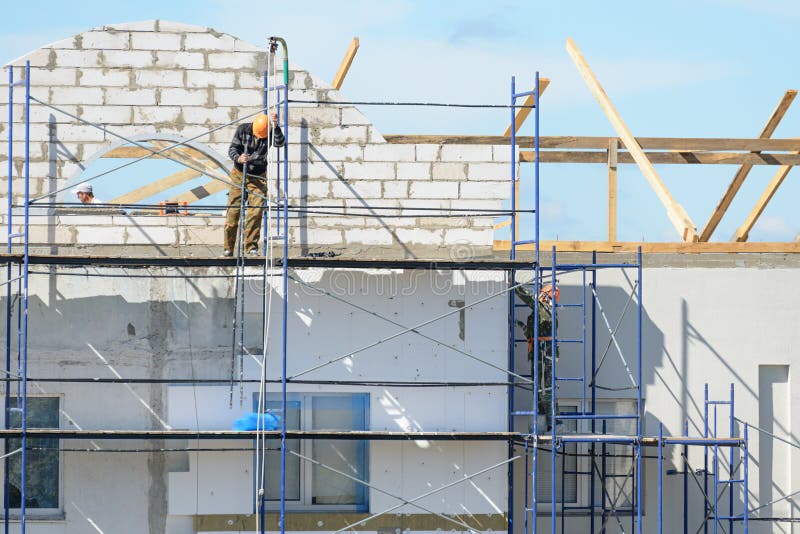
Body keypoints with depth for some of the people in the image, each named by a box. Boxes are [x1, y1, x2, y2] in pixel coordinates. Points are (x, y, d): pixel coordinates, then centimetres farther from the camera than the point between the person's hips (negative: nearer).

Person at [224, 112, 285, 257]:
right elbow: (232, 148, -10)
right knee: (233, 211, -3)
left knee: (255, 212, -11)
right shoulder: (242, 130, -10)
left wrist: (275, 127, -43)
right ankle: (228, 248, 4)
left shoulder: (270, 133, -10)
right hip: (239, 174, 0)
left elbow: (280, 142, -28)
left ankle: (251, 247, -5)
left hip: (258, 177, 0)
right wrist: (238, 158, -32)